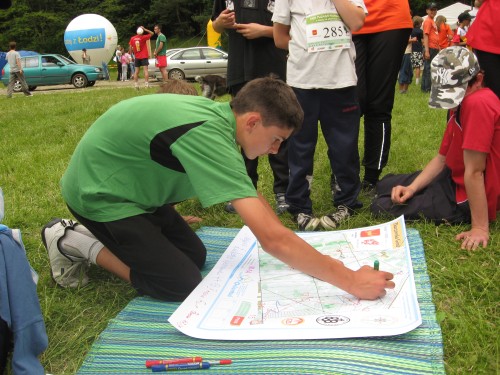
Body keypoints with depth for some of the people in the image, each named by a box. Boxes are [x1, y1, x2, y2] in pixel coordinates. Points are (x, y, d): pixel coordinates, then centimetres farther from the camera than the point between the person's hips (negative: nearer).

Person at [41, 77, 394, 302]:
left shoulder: (219, 114, -5)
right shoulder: (207, 135, -34)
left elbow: (252, 196, 10)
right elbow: (271, 238, -37)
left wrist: (298, 251, 8)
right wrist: (351, 281, -30)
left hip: (130, 187, 9)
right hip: (100, 192, -9)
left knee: (196, 256, 10)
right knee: (183, 285, -7)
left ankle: (104, 235, 20)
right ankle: (77, 242, 4)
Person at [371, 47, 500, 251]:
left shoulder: (479, 104, -30)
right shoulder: (463, 104, 4)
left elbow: (474, 172, -31)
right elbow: (441, 158, 5)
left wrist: (480, 228, -28)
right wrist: (412, 187, -8)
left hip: (469, 199, -10)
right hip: (455, 179, 10)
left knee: (381, 207, -5)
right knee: (385, 185, 19)